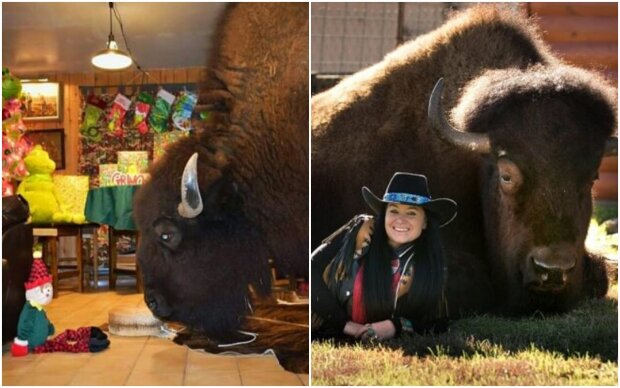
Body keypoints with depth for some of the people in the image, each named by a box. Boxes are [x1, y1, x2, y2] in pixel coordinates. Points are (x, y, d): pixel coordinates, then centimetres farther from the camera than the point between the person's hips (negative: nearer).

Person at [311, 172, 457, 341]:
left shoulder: (433, 262, -4)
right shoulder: (361, 232, -10)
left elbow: (439, 323, 2)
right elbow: (313, 271, -8)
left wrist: (396, 326, -15)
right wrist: (344, 323, -12)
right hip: (330, 339, -1)